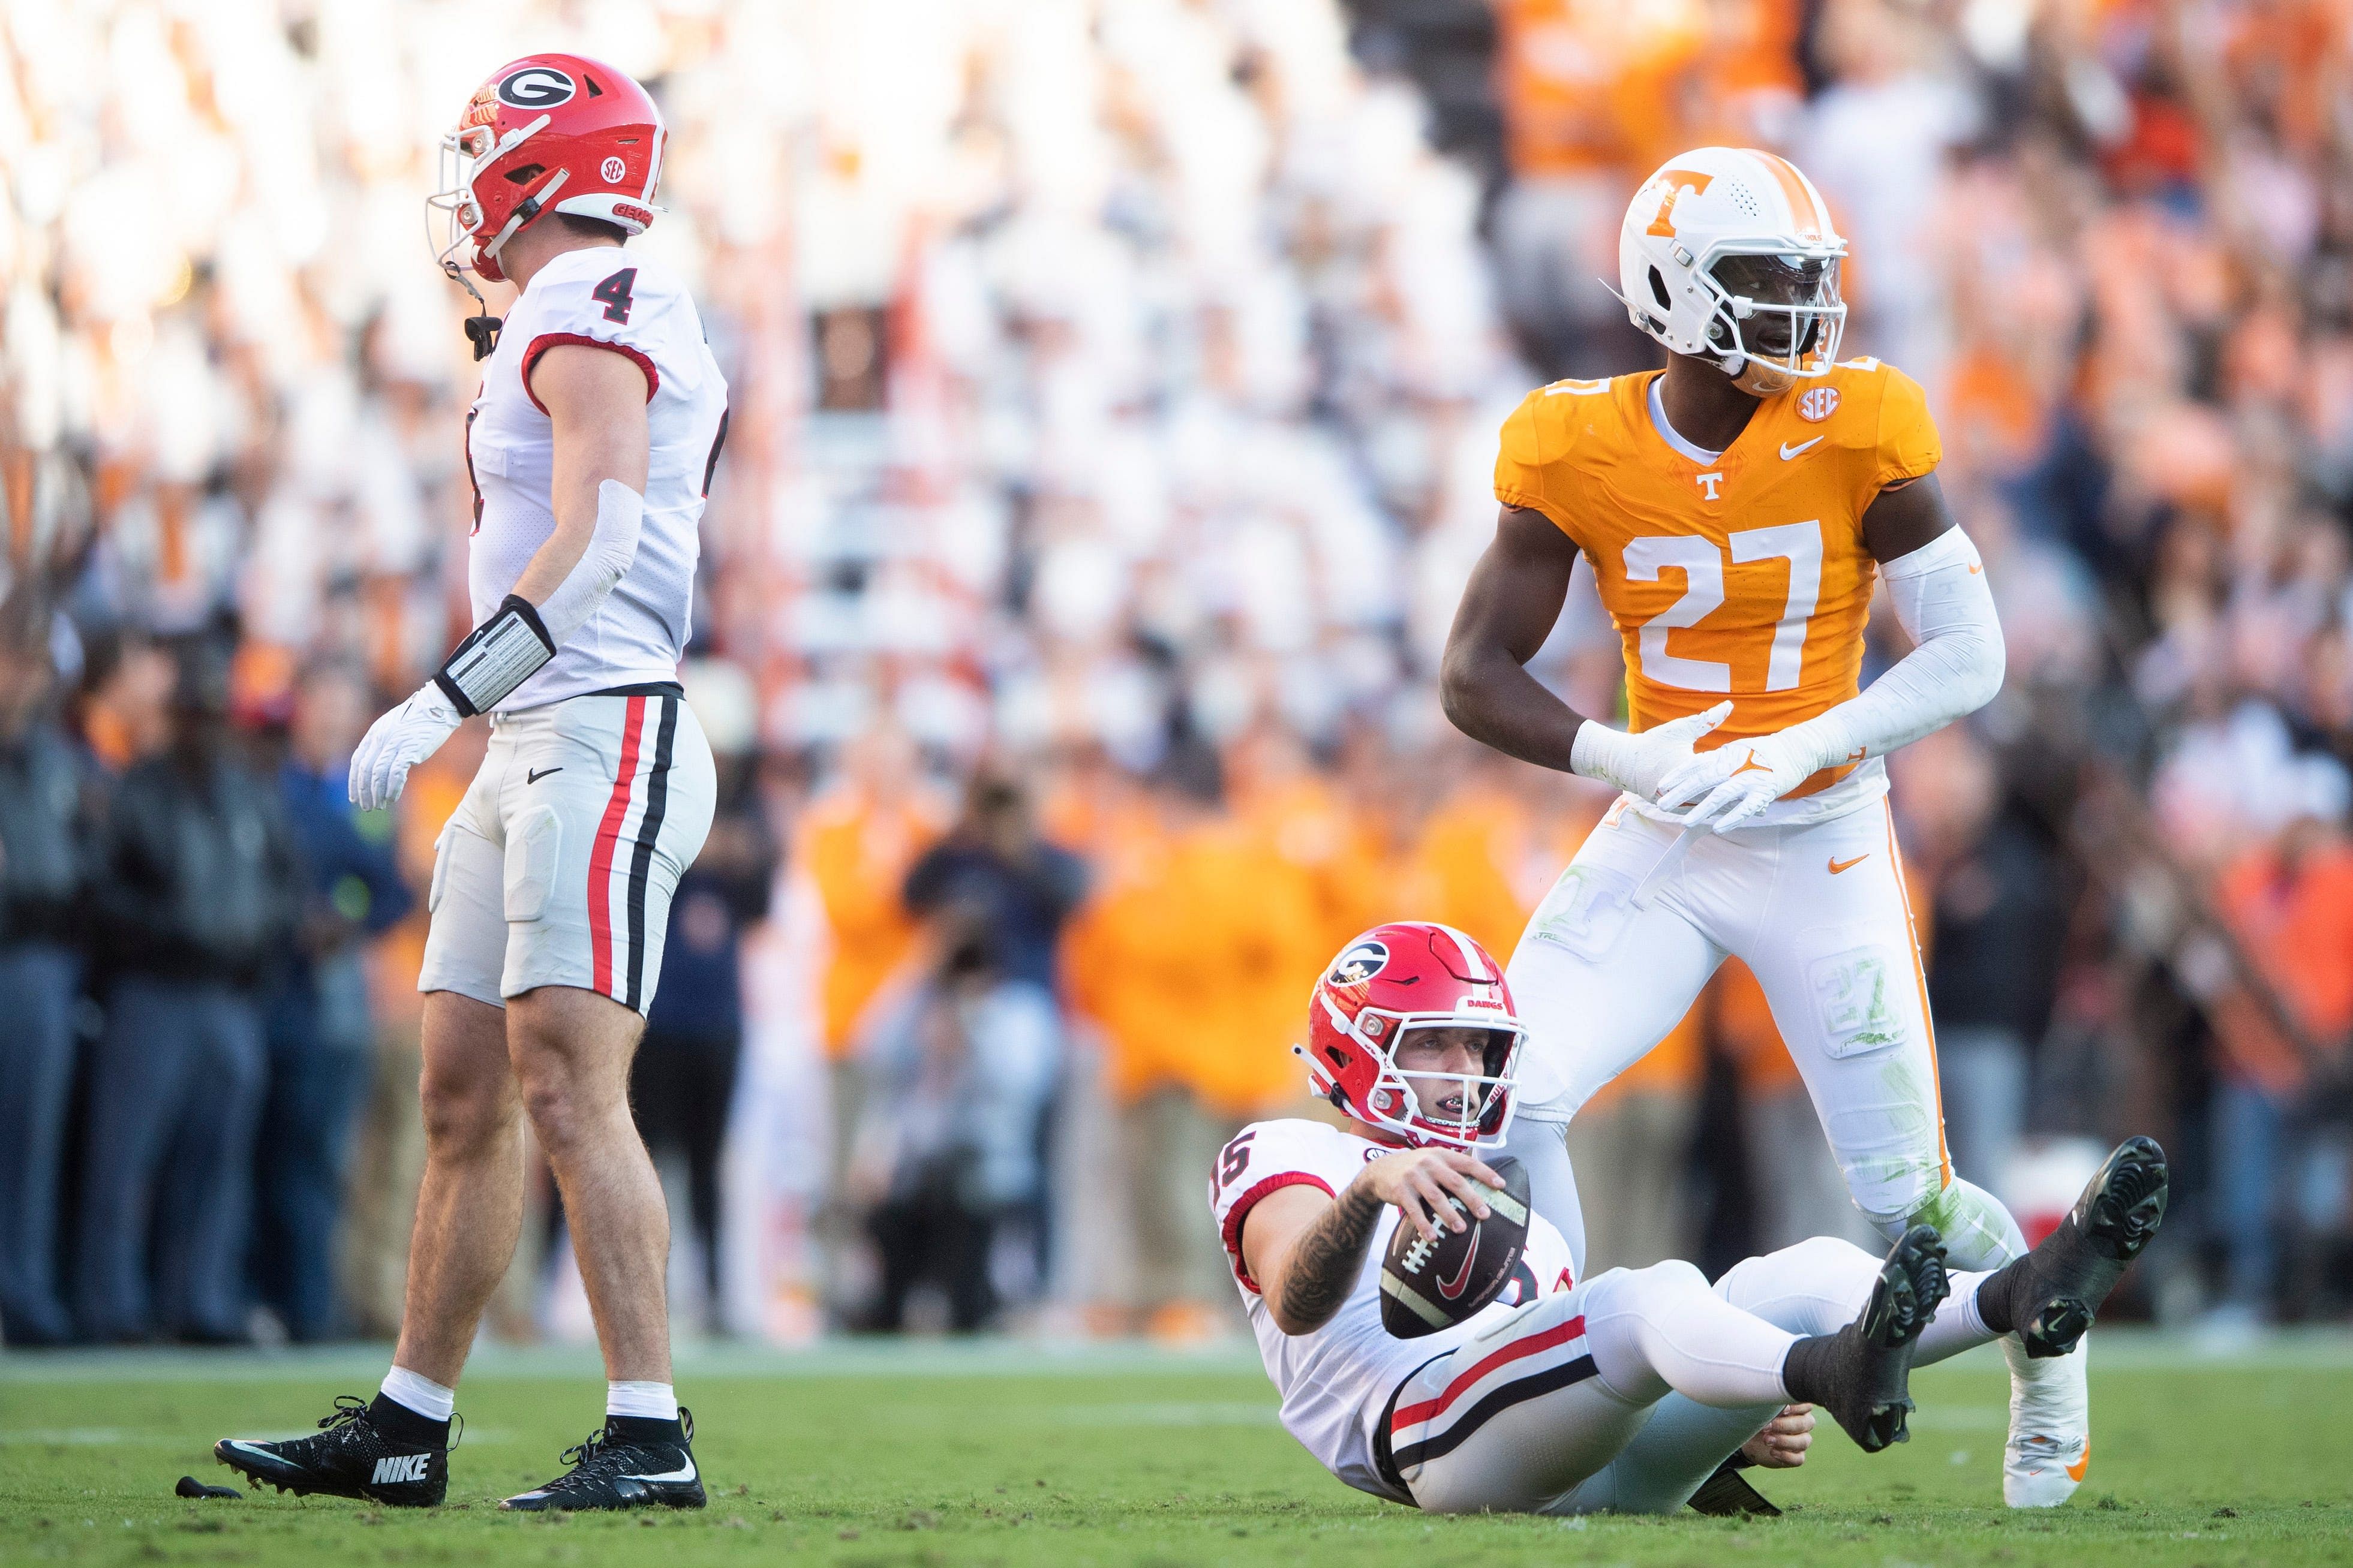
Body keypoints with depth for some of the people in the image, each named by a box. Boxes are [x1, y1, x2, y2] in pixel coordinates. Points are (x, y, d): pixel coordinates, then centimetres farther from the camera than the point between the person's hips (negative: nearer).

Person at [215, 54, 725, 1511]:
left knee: (568, 1087, -15)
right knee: (465, 1095, 11)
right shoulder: (592, 322, 20)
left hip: (601, 737, -10)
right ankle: (406, 1430, 16)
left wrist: (440, 704, -23)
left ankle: (650, 1438, -18)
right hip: (535, 751, 10)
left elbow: (591, 546, -21)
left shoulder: (586, 318, -10)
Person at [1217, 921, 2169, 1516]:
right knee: (1656, 1295, -34)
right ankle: (1834, 1371, -66)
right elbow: (1300, 1303, -8)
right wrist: (1371, 1187, -31)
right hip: (1426, 1432, -7)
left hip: (1588, 1473, 7)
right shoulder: (1286, 1161, 16)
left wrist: (1736, 1429, 12)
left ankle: (2023, 1296, -42)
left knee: (1810, 1276, -13)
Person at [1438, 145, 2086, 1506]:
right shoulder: (1581, 455, -8)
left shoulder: (1854, 436, -12)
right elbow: (1475, 676, -6)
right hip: (1660, 842, 2)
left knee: (1906, 1195, 2)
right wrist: (1614, 755, -24)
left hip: (1821, 846, -2)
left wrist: (1802, 747, -24)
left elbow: (1970, 657, -10)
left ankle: (2046, 1351, 33)